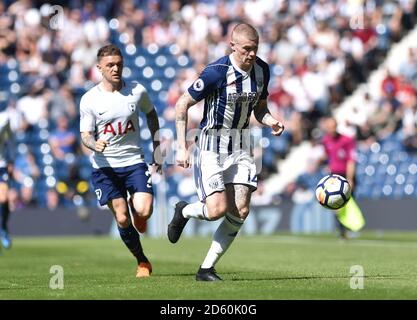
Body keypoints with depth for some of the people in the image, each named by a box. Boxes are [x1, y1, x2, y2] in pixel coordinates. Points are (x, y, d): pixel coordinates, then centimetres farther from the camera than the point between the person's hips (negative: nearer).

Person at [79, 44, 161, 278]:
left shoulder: (137, 91, -2)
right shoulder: (89, 99, -6)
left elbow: (151, 112, 18)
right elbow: (85, 134, -3)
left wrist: (157, 144, 15)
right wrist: (94, 143, -26)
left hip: (135, 162, 1)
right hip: (105, 167, 0)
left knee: (143, 211, -19)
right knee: (122, 219, -5)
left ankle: (135, 210, 20)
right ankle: (142, 261, 17)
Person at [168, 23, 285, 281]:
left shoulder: (262, 70, 0)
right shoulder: (217, 72, -19)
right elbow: (182, 104, -11)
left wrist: (270, 121, -8)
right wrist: (182, 147, -13)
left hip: (240, 146, 6)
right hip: (212, 145, -6)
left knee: (240, 211, -5)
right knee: (217, 210, -16)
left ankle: (207, 268, 7)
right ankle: (184, 211, 20)